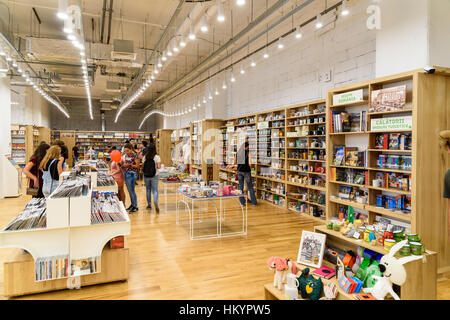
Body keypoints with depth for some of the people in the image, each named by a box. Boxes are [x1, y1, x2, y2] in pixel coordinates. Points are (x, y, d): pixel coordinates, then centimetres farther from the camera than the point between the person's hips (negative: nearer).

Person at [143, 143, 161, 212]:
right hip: (154, 176, -2)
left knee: (148, 190, 16)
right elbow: (159, 167, -16)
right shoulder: (157, 157, -10)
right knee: (155, 190, 0)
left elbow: (143, 166, 1)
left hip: (146, 176, 3)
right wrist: (158, 167, 6)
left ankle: (149, 204, 22)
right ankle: (155, 202, -23)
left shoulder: (145, 157, -2)